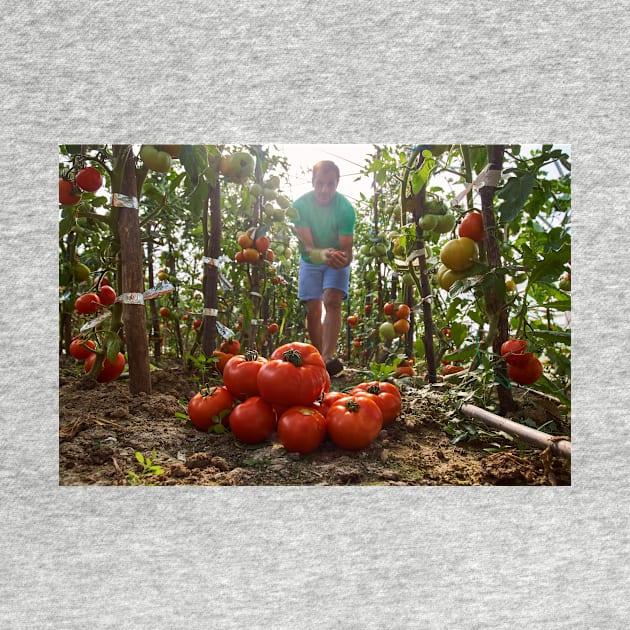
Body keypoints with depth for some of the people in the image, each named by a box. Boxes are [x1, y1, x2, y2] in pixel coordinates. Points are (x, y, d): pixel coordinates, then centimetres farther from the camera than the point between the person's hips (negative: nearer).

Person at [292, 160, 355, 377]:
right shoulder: (300, 205, -24)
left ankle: (328, 357, -31)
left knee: (332, 301, -22)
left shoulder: (345, 208, -26)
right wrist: (322, 254, -51)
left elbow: (346, 250, -27)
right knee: (313, 309, -2)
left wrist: (342, 259, -51)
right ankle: (319, 358, 9)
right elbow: (307, 247, -28)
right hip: (311, 260, 2)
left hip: (337, 259, -1)